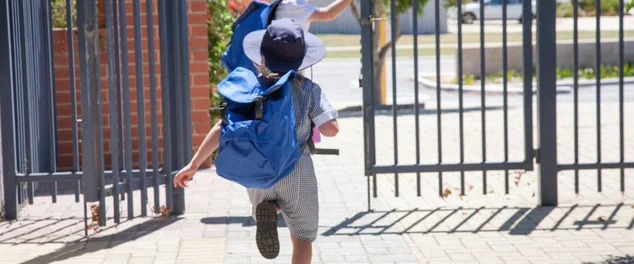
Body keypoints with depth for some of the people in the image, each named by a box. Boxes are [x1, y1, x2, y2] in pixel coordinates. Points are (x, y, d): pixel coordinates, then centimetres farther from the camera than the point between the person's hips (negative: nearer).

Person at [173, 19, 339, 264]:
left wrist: (193, 164, -5)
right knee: (302, 237, 13)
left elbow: (223, 128, -8)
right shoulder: (308, 89, -8)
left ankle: (265, 211, -4)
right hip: (296, 170, -2)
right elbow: (331, 129, -14)